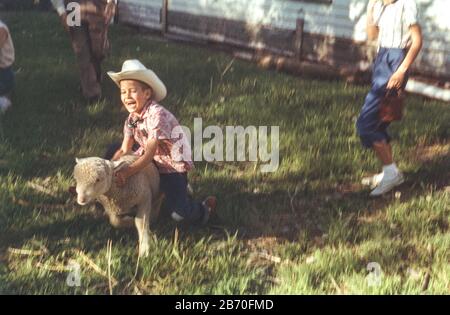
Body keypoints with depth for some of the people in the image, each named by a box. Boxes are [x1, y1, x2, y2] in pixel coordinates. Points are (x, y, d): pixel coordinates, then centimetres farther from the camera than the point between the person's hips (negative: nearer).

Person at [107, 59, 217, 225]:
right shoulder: (131, 118, -1)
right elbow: (124, 150, -1)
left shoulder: (157, 115, -25)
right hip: (153, 162, 8)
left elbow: (149, 155, -29)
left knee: (179, 214, -23)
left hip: (173, 165, -8)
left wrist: (126, 172, -39)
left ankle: (204, 209, 14)